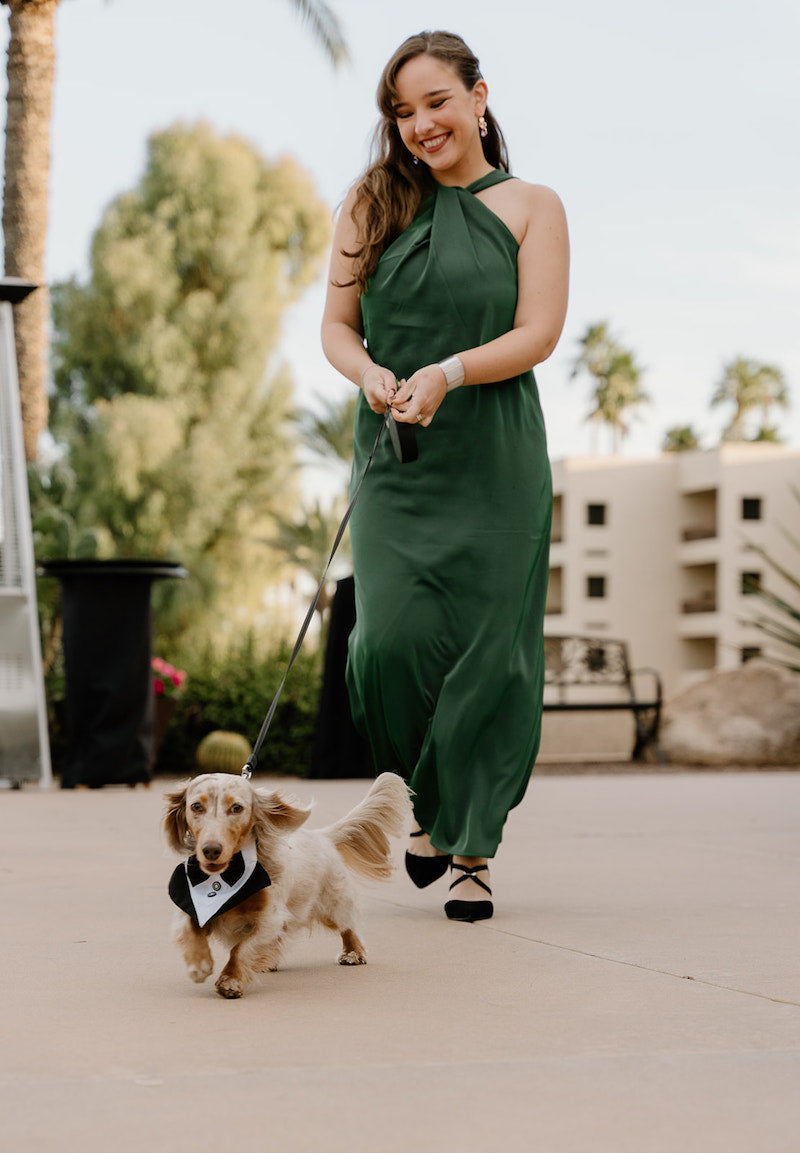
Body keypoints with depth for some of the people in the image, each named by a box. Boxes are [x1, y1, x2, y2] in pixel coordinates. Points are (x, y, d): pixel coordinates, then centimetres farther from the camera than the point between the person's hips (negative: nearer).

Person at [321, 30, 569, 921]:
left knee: (486, 653, -4)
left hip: (497, 458, -1)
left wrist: (447, 374, -19)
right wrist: (370, 375, -12)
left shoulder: (531, 209, 5)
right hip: (395, 460, 1)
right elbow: (337, 323, 10)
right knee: (390, 639, -12)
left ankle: (472, 850, 9)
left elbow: (540, 332, -4)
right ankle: (424, 805, 15)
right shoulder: (372, 205, 11)